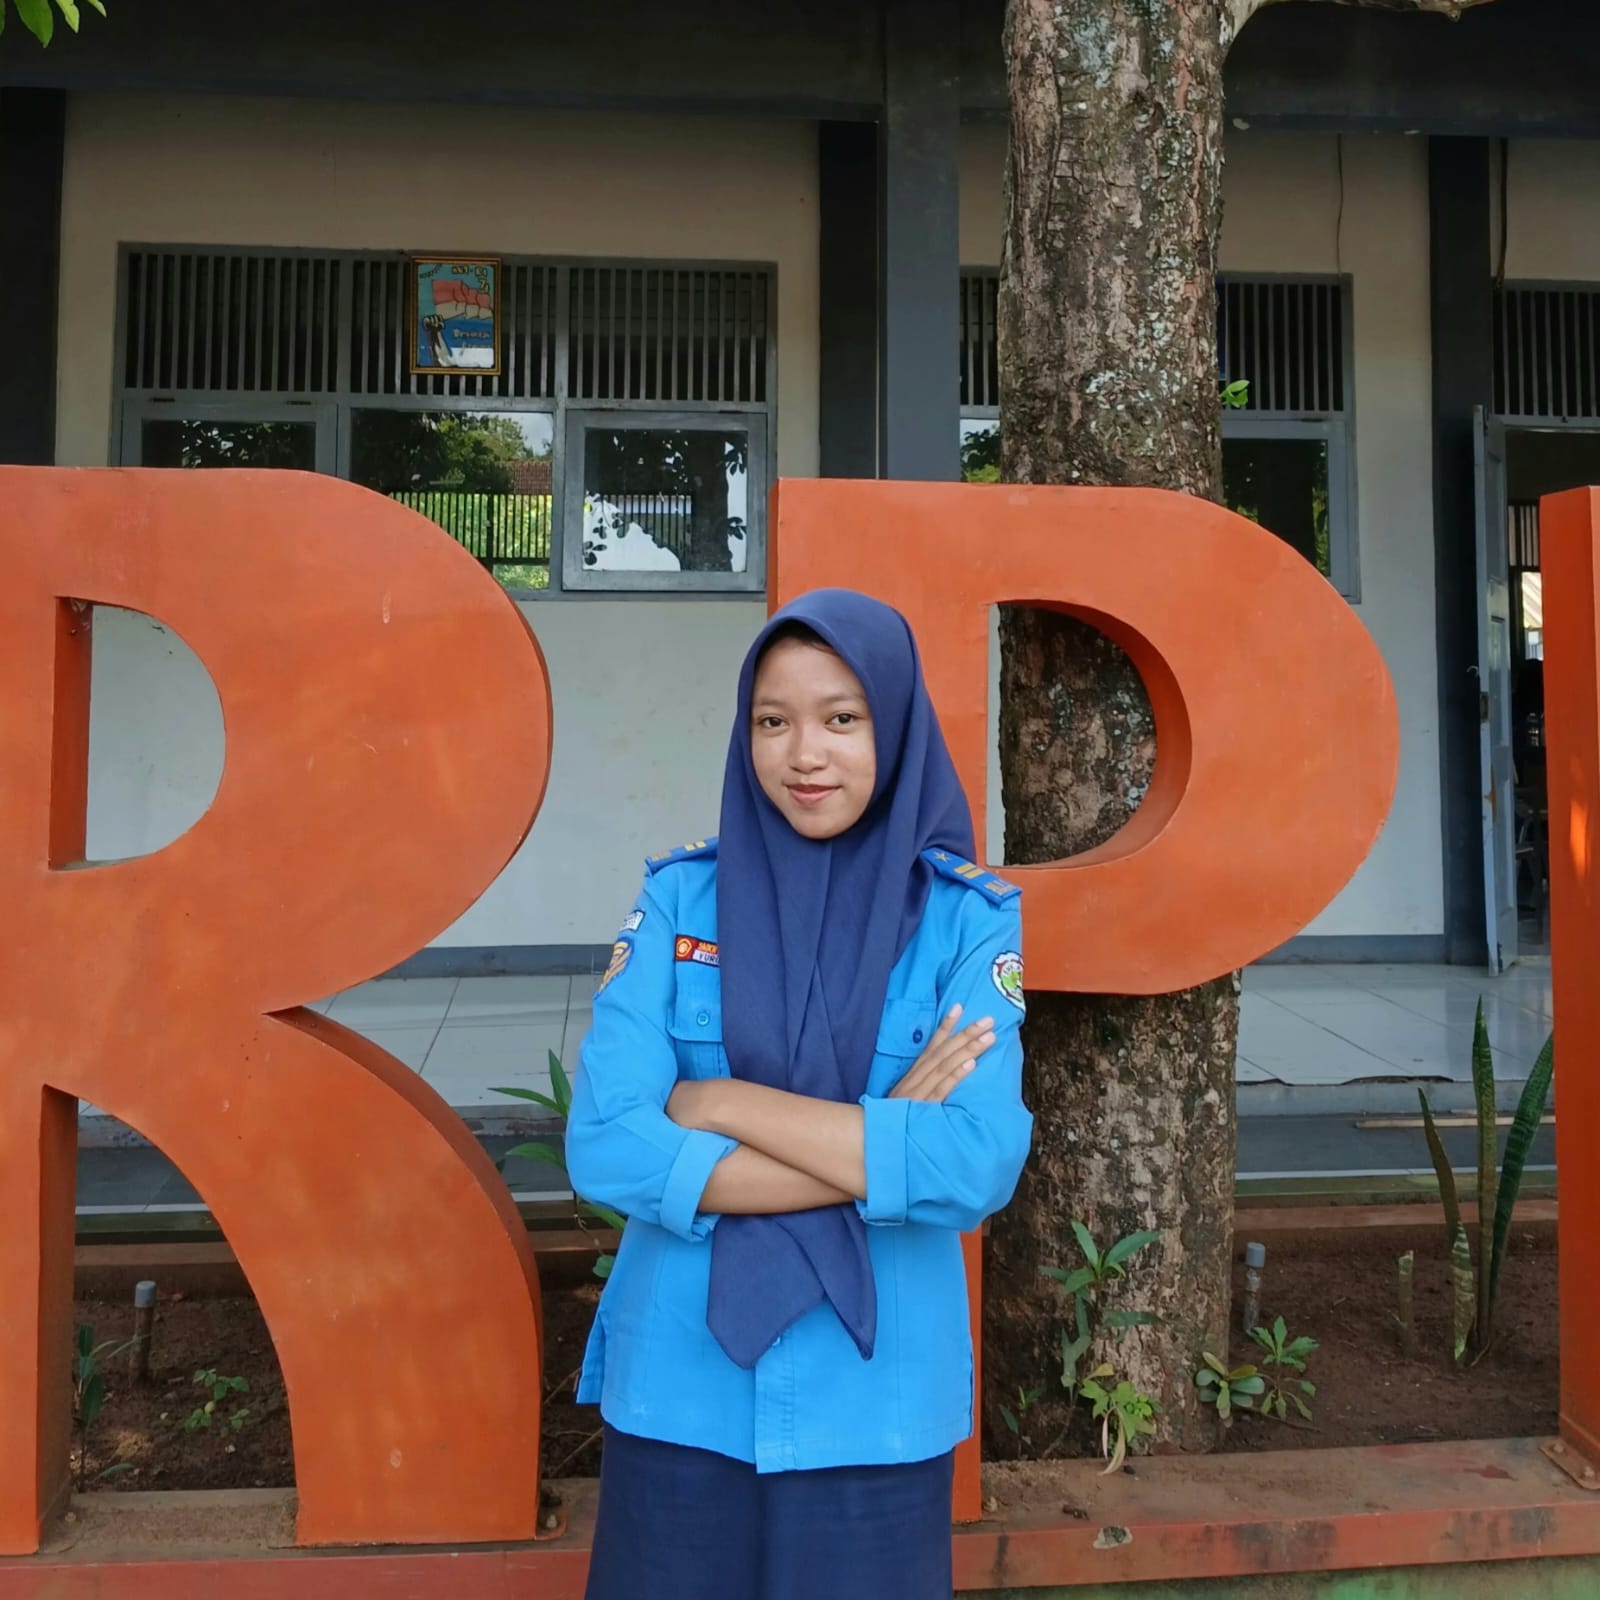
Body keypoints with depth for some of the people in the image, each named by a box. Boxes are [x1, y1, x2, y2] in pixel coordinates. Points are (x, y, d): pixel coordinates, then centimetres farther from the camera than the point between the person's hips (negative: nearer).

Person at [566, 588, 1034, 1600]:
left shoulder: (969, 919, -8)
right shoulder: (679, 897, -6)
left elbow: (979, 1169, -19)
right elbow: (604, 1147, -15)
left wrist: (720, 1105, -17)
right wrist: (884, 1148, -17)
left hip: (874, 1401, 0)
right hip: (680, 1387, 1)